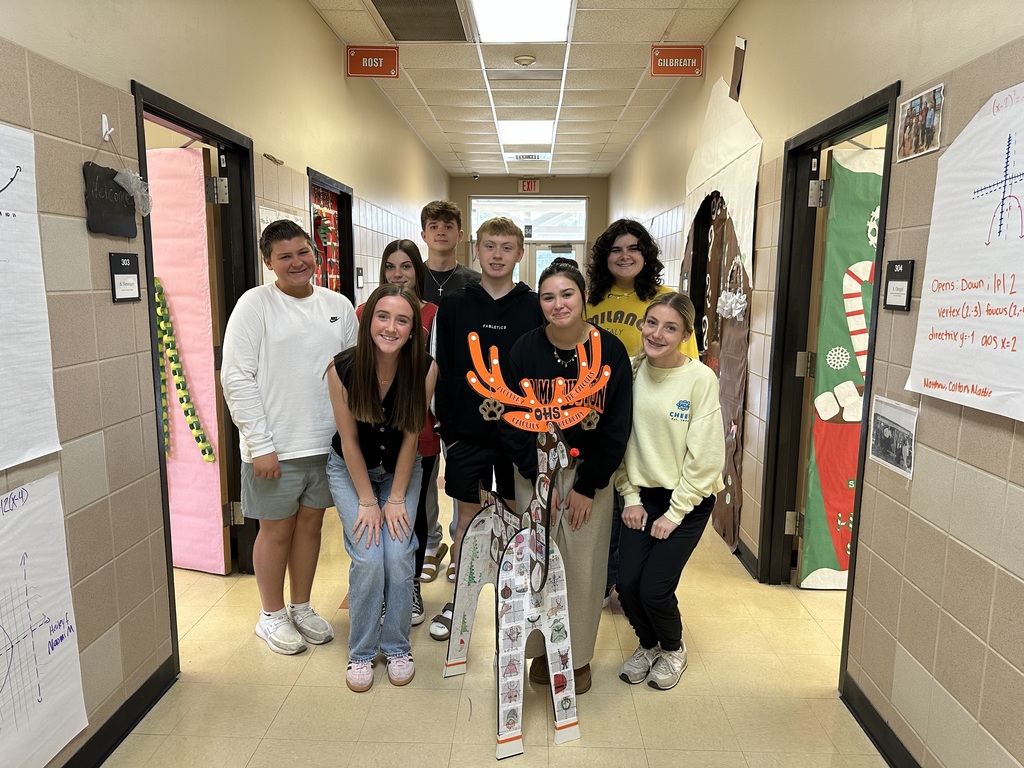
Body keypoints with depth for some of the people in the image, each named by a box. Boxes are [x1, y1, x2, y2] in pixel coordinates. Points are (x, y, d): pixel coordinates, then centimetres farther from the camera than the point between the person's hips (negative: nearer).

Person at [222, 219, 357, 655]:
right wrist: (260, 444, -14)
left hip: (328, 443, 4)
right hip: (275, 447, -4)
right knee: (276, 530, 10)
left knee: (311, 524, 16)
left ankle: (301, 607, 36)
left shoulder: (339, 306, 6)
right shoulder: (255, 304, -7)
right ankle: (272, 616, 31)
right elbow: (237, 378, -11)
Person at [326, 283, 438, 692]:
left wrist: (396, 498, -11)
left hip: (400, 468, 1)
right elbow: (349, 439, -15)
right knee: (368, 558, -11)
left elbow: (410, 435, -13)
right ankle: (361, 652, 12)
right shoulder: (342, 368, -24)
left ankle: (397, 646, 15)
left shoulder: (425, 369, -22)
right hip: (350, 470, -1)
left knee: (399, 556, -10)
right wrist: (367, 501, -12)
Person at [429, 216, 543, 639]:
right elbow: (441, 370, 0)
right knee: (467, 516, 11)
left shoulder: (534, 307, 0)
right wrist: (447, 428, -5)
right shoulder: (453, 305, 2)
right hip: (467, 433, 0)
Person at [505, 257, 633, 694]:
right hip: (534, 475, 1)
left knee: (584, 571, 5)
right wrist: (540, 478, -9)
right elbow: (510, 421, -3)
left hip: (591, 477, -1)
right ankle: (542, 651, 29)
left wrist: (587, 487, -9)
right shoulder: (525, 350, -6)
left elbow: (617, 426, -7)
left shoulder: (610, 350, -9)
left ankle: (579, 657, 28)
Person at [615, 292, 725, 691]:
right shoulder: (632, 372, -3)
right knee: (627, 583, -5)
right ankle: (647, 644, 29)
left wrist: (674, 512, -11)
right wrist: (630, 497, -1)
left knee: (654, 587, -9)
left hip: (687, 500, -3)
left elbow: (705, 456, -14)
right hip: (642, 494, 4)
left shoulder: (701, 379, -16)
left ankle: (673, 650, 26)